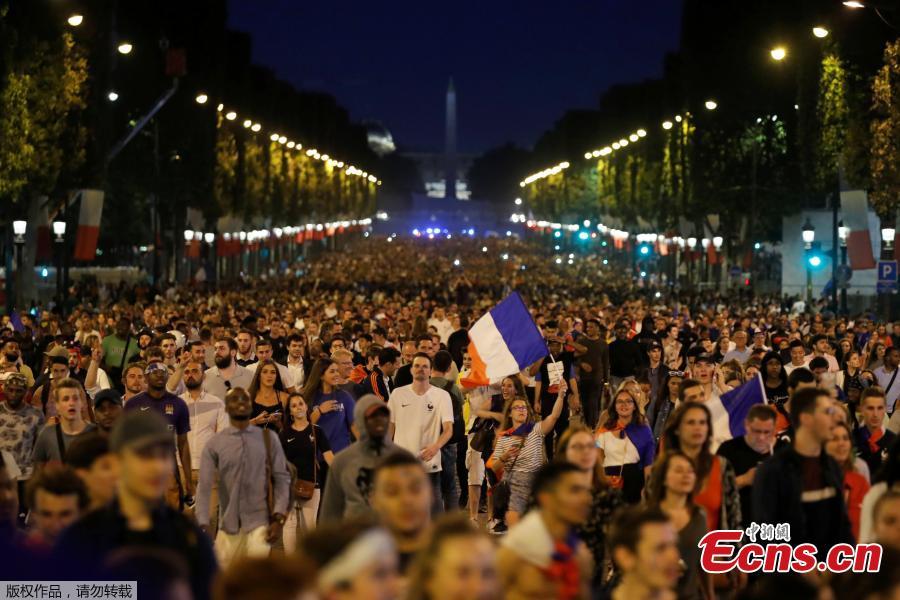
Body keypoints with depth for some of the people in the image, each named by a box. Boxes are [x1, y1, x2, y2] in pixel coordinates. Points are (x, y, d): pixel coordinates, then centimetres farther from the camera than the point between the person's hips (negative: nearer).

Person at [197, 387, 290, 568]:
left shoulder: (268, 439, 2)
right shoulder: (214, 444, 1)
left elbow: (282, 478, 0)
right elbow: (204, 486, -5)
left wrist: (279, 518, -10)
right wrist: (203, 525, -15)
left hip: (260, 521, -1)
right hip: (228, 525, 1)